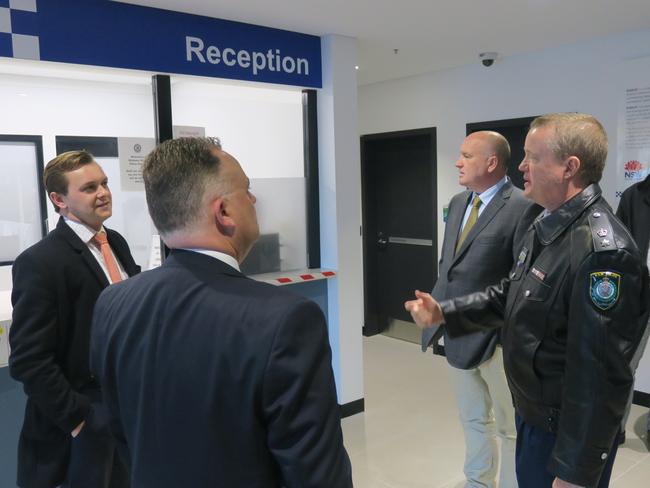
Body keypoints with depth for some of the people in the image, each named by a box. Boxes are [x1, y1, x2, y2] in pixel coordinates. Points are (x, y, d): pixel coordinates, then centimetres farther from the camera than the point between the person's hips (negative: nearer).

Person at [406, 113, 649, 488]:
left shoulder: (603, 251, -28)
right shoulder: (546, 226, 3)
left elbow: (600, 374, -28)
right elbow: (512, 294, 13)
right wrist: (444, 313, 2)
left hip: (568, 433, -8)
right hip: (532, 414, 8)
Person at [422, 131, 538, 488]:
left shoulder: (522, 207, -15)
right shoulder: (458, 202, 10)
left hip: (496, 336, -7)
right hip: (457, 332, 8)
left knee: (510, 427, 13)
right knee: (473, 420, 24)